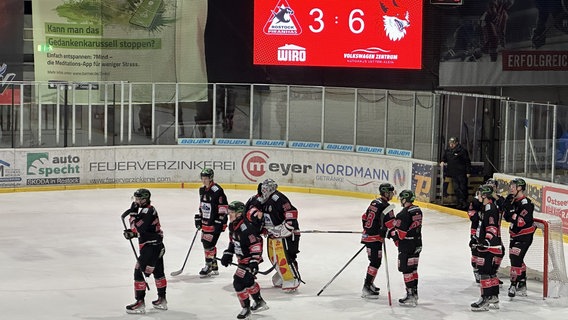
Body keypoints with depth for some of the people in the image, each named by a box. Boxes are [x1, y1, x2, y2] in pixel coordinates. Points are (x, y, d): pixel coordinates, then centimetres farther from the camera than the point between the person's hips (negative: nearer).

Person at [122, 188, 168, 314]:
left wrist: (133, 214, -23)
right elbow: (142, 229, 19)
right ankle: (162, 300, 31)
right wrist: (131, 233, 4)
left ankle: (140, 303, -8)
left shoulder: (148, 211, -18)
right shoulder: (147, 210, 14)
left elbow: (141, 228, -28)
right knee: (158, 272, 19)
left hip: (151, 247, -11)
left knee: (139, 272, -9)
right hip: (157, 246, 11)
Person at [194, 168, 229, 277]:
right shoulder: (202, 190, 10)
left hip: (214, 223, -9)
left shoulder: (217, 191, -18)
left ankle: (209, 266, 0)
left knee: (209, 244, -10)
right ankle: (214, 267, 23)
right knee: (206, 243, 12)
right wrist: (198, 217, 20)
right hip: (205, 222, 9)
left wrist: (219, 222, -20)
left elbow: (223, 207, -18)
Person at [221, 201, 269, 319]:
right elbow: (233, 242, 19)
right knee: (248, 281, 22)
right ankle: (260, 302, 41)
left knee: (239, 282, -11)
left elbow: (256, 245, -28)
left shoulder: (246, 228, -28)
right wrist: (228, 254, 11)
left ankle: (246, 308, 5)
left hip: (249, 260, -10)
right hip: (242, 259, 10)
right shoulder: (232, 226, 3)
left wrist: (254, 262, -30)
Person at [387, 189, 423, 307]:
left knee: (406, 270, -2)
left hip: (406, 246, -9)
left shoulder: (403, 214, -22)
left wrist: (389, 233, -2)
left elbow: (399, 233, -22)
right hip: (417, 244, 9)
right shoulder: (418, 210, 6)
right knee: (413, 269, 17)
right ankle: (414, 294, 24)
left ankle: (410, 297, -1)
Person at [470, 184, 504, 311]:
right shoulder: (485, 207, 16)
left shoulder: (490, 208, -17)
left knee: (485, 271, -9)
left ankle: (485, 299, -8)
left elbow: (492, 228, -25)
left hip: (491, 247, -11)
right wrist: (476, 238, 28)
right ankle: (494, 299, 22)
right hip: (485, 245, 11)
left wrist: (487, 241, -33)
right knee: (491, 272, 15)